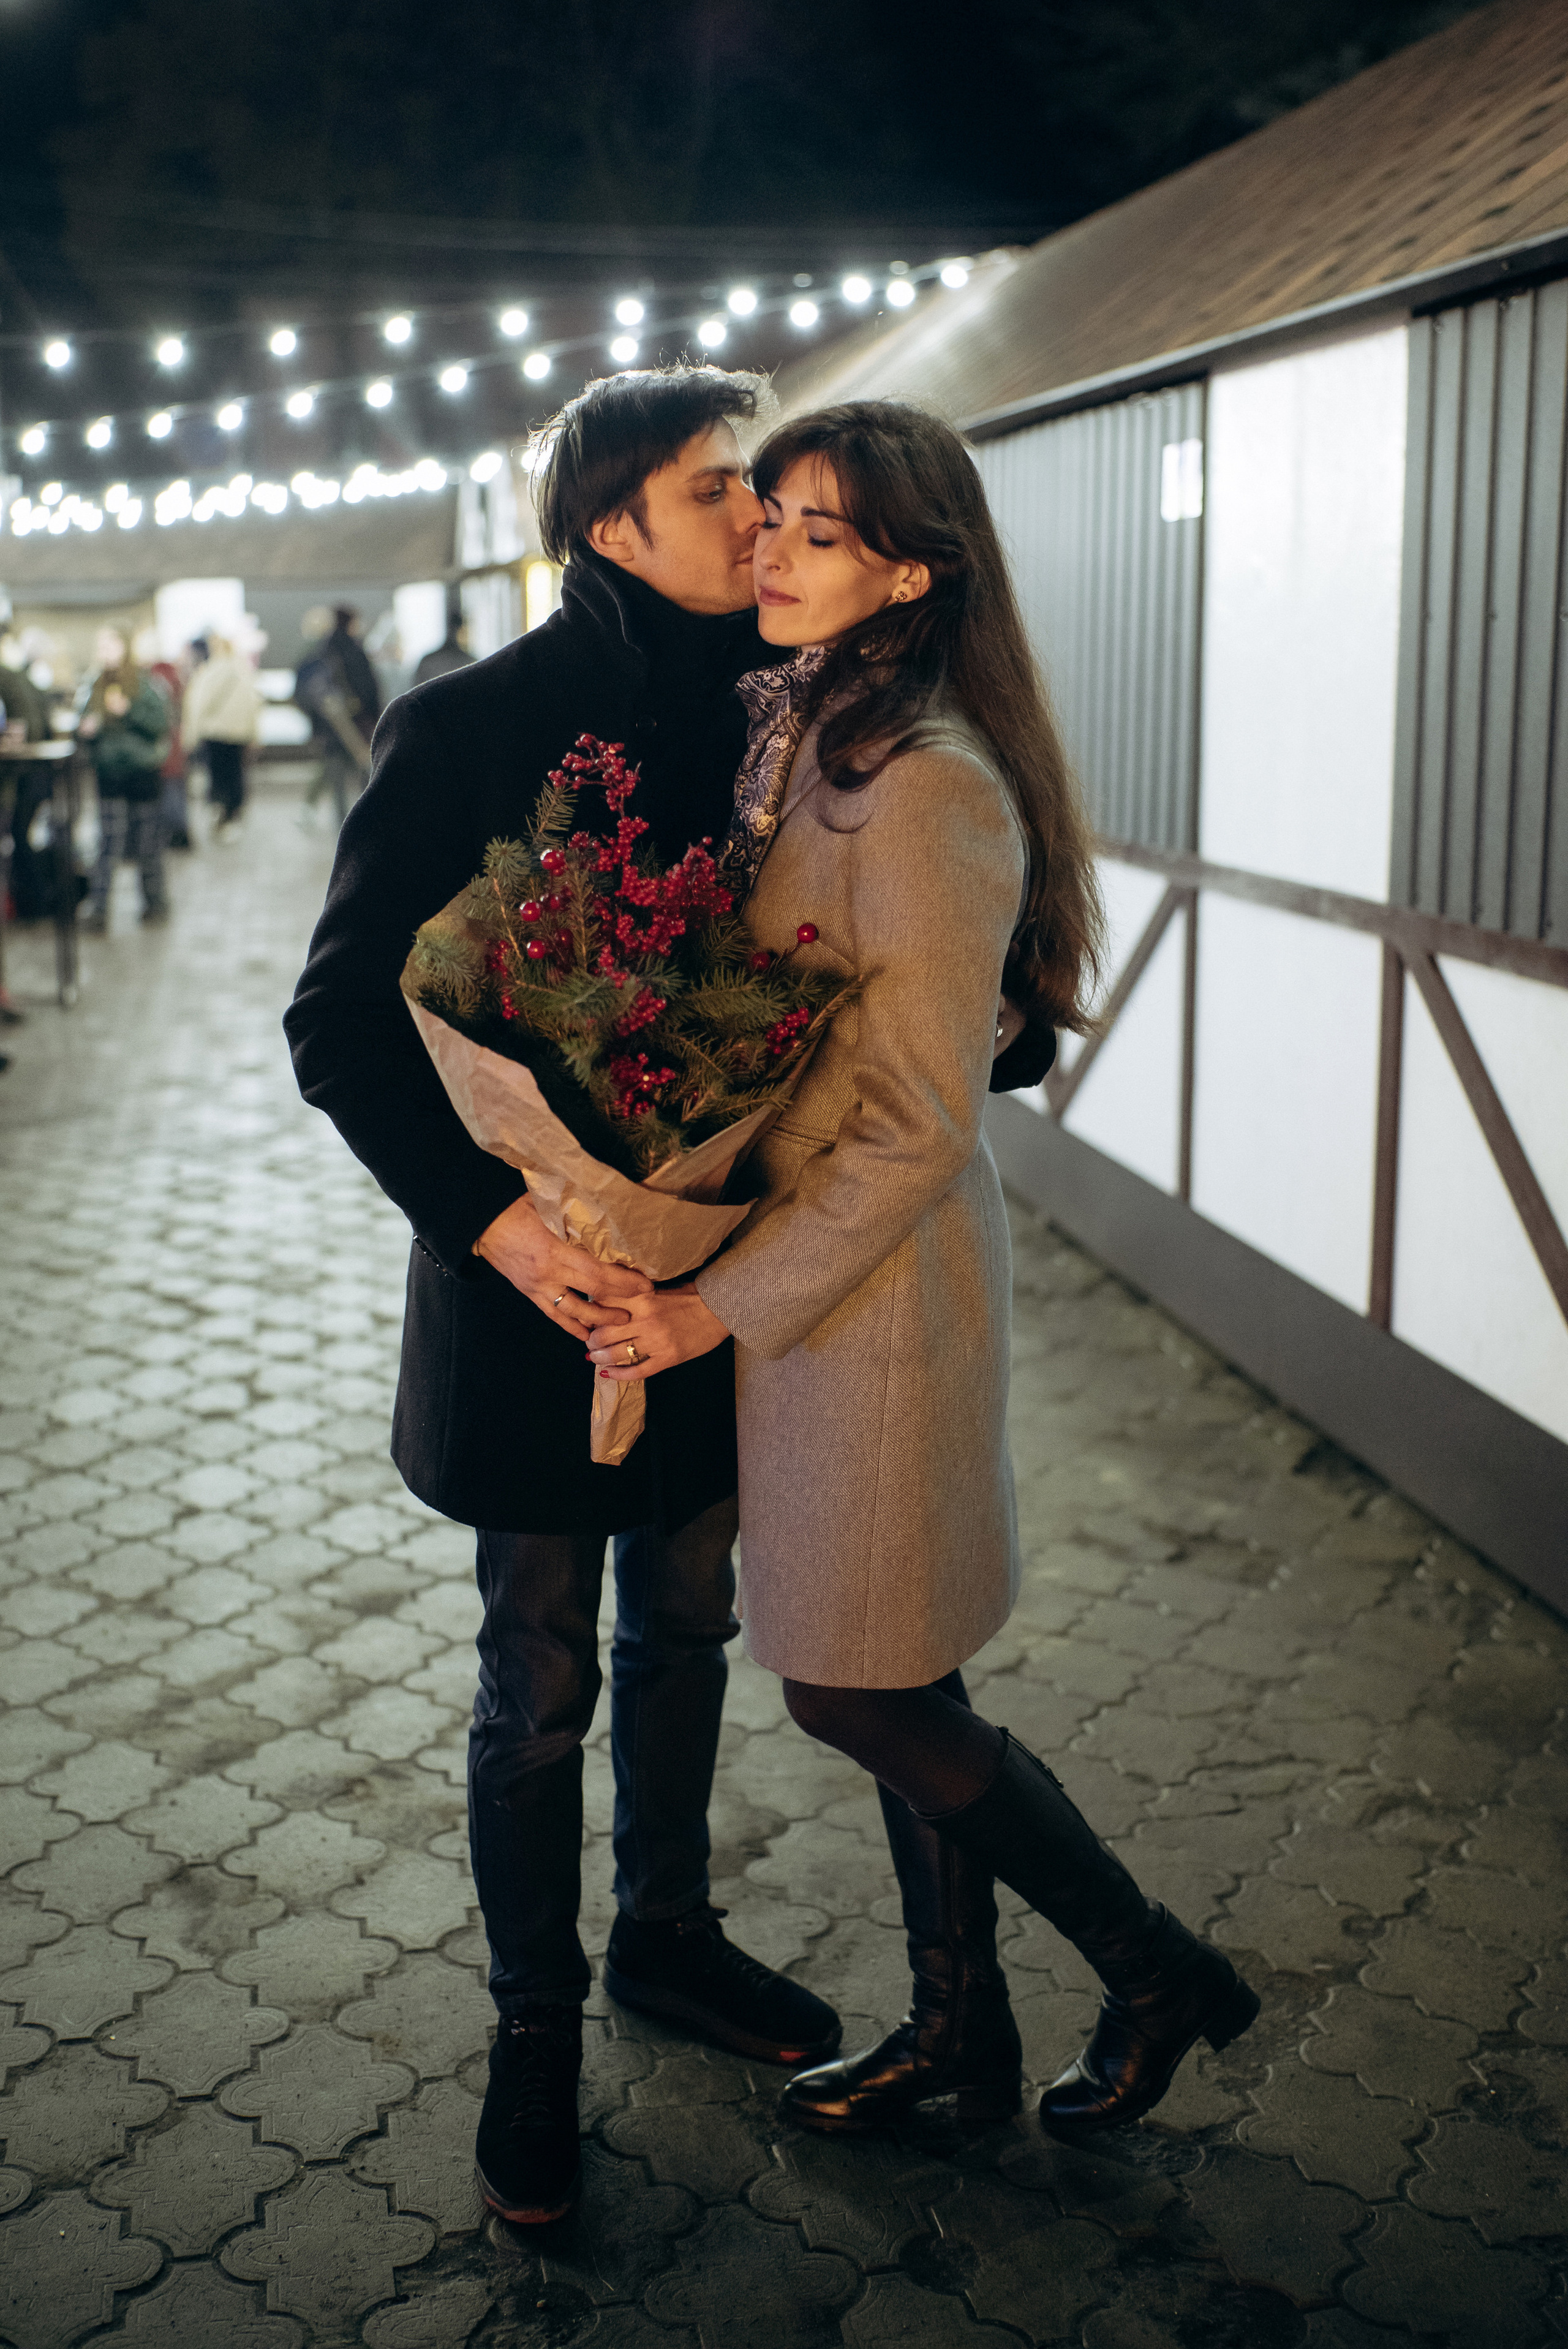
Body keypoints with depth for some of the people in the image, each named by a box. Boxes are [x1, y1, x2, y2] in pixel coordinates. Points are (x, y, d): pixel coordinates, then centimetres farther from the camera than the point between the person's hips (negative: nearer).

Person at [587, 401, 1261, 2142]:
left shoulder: (930, 790, -21)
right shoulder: (791, 731, 7)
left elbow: (918, 1128, -20)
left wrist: (725, 1305, -16)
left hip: (879, 1285, -8)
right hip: (802, 1261, 8)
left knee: (861, 1693, 4)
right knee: (890, 1684, 17)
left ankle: (1157, 1972, 25)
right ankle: (959, 2027, 35)